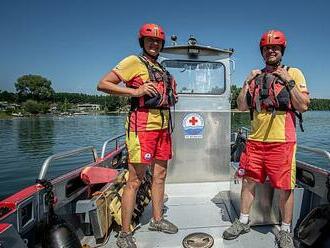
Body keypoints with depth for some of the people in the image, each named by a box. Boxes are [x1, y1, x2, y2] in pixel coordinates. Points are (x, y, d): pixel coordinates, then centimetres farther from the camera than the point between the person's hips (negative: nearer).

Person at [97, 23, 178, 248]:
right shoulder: (134, 62, -2)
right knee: (135, 180, -4)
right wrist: (135, 91, -17)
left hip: (163, 126, 8)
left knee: (160, 175, 14)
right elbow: (103, 84, -9)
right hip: (143, 126, -8)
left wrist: (171, 97, 12)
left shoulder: (161, 69, 22)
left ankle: (157, 220, 32)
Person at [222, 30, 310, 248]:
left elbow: (303, 106, -5)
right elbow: (242, 106, 9)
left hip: (282, 141, -3)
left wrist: (289, 81, -12)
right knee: (249, 181, 10)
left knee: (285, 187, 5)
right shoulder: (256, 76, 14)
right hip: (255, 140, 4)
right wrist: (247, 82, 0)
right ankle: (243, 221, 28)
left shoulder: (294, 73, 4)